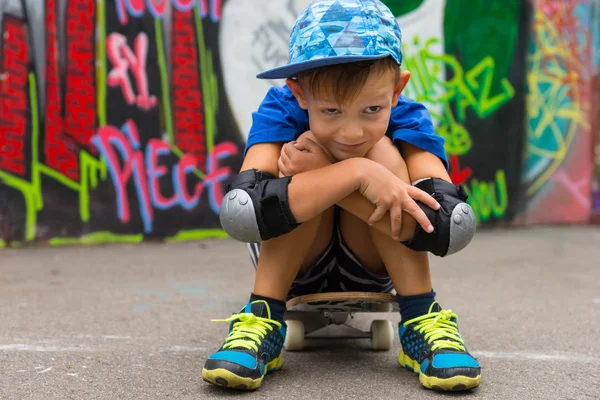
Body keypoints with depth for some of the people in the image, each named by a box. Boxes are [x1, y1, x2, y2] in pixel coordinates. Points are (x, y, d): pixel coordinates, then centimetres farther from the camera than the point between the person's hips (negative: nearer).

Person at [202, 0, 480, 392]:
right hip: (293, 270, -1)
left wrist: (320, 179, -39)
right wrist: (354, 174, -47)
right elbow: (240, 215, -43)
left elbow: (453, 228, -38)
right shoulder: (281, 113, -26)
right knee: (340, 159, -30)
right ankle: (263, 320, -23)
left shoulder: (408, 120, -23)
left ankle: (421, 321, -21)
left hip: (371, 271, 1)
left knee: (381, 155, -27)